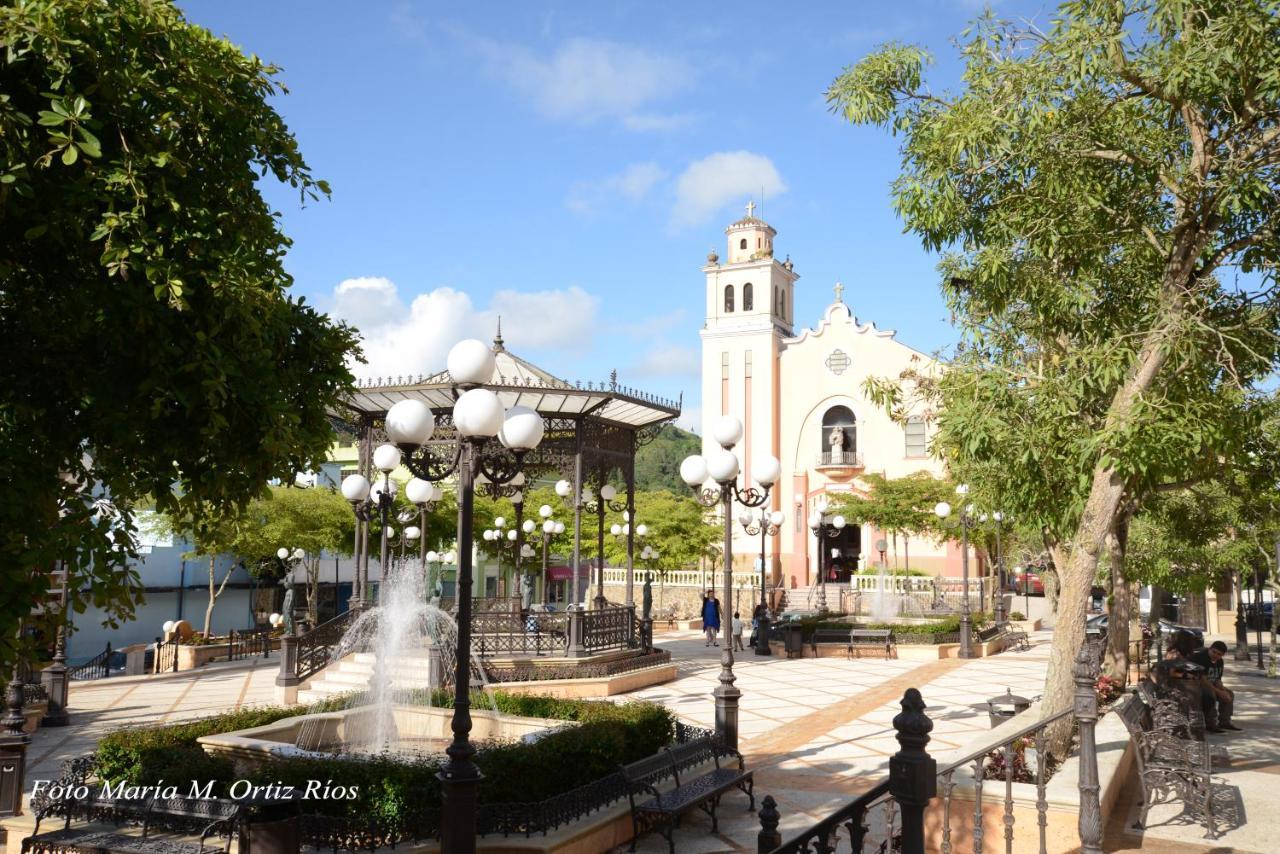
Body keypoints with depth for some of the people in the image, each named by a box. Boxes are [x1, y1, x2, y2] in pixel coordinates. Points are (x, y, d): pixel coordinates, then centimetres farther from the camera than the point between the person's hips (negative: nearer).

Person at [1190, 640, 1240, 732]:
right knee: (1210, 694, -34)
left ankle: (1225, 722, 4)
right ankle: (1210, 724, -26)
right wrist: (1219, 692, -25)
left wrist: (1224, 691, -13)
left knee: (1229, 694, 4)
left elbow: (1218, 680, 7)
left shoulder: (1219, 661, 5)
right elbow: (1202, 680, -28)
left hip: (1209, 685, 10)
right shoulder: (1200, 657, -25)